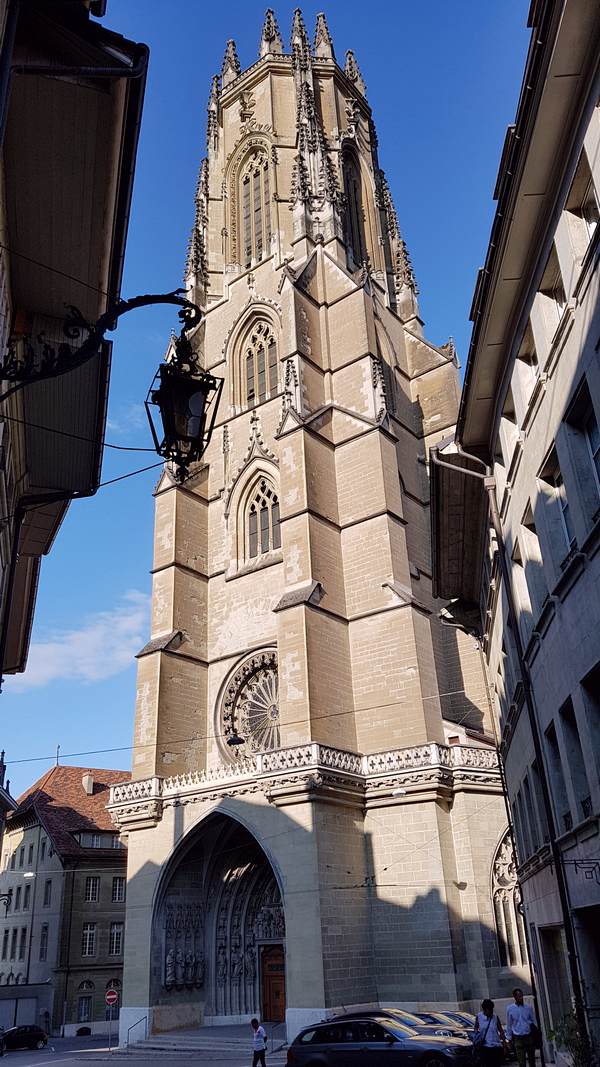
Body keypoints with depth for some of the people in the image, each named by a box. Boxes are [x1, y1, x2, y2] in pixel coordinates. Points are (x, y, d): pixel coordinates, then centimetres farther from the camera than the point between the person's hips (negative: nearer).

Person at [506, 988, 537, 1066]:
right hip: (518, 1037, -2)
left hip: (529, 1036, 2)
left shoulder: (528, 1007, 2)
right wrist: (509, 1038, 6)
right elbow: (509, 1025, 5)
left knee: (532, 1060, 11)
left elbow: (534, 1021, 10)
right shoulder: (510, 1008, -2)